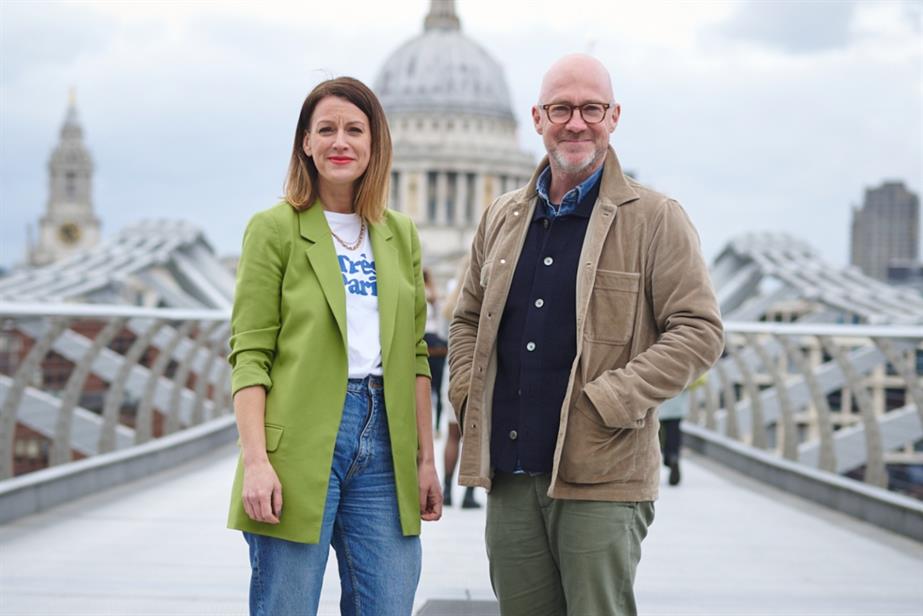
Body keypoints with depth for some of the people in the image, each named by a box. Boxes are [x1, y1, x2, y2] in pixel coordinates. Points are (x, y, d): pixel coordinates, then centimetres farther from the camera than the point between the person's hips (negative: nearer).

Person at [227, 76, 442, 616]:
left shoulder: (401, 235, 15)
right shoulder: (274, 229, 0)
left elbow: (414, 353, 15)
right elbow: (250, 353, -5)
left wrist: (426, 458, 10)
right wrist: (255, 460, -14)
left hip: (385, 443, 4)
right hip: (301, 442, -4)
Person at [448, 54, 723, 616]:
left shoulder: (656, 219, -2)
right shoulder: (502, 218, 15)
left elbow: (701, 331, -8)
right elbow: (468, 320, 25)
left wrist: (610, 402, -15)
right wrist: (467, 396, 7)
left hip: (602, 482, -5)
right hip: (509, 475, 5)